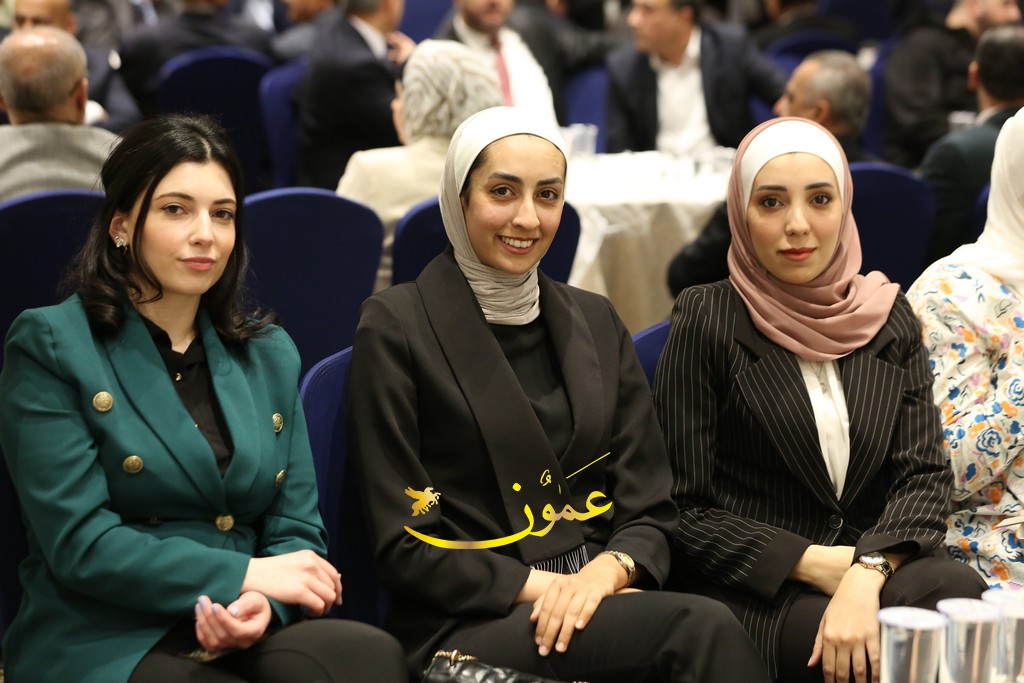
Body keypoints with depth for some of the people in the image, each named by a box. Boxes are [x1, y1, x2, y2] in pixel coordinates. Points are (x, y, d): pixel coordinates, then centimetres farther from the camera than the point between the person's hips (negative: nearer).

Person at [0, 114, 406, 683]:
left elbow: (297, 530, 13)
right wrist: (244, 574, -10)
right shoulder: (51, 346, 1)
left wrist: (263, 605, -10)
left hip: (250, 636, 5)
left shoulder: (270, 354, 17)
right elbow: (78, 544, -8)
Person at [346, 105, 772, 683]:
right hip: (470, 624, -5)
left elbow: (650, 510, 11)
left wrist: (605, 572, -11)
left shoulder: (596, 324, 15)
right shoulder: (395, 327, -1)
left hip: (603, 597, 5)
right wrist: (545, 585, -14)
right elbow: (406, 548, -4)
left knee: (709, 630, -30)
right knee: (703, 630, -31)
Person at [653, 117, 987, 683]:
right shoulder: (707, 320, -2)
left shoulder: (885, 314, 10)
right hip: (748, 597, -4)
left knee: (954, 589, -29)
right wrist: (818, 563, -13)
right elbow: (686, 509, -4)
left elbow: (924, 473, 1)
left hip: (875, 567, 4)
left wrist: (867, 571, -19)